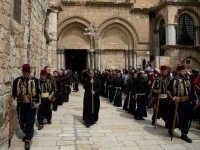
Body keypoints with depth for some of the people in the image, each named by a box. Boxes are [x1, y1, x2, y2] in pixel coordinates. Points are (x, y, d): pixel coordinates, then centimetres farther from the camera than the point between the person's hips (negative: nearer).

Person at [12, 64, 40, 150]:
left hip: (31, 105, -3)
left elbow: (37, 92, -1)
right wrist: (13, 98, -10)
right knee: (21, 121, 14)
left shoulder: (35, 80, -3)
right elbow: (14, 92, 8)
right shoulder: (17, 80, 3)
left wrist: (37, 102, -6)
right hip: (20, 105, 3)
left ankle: (28, 139, 5)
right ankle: (28, 134, 37)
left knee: (30, 122, -1)